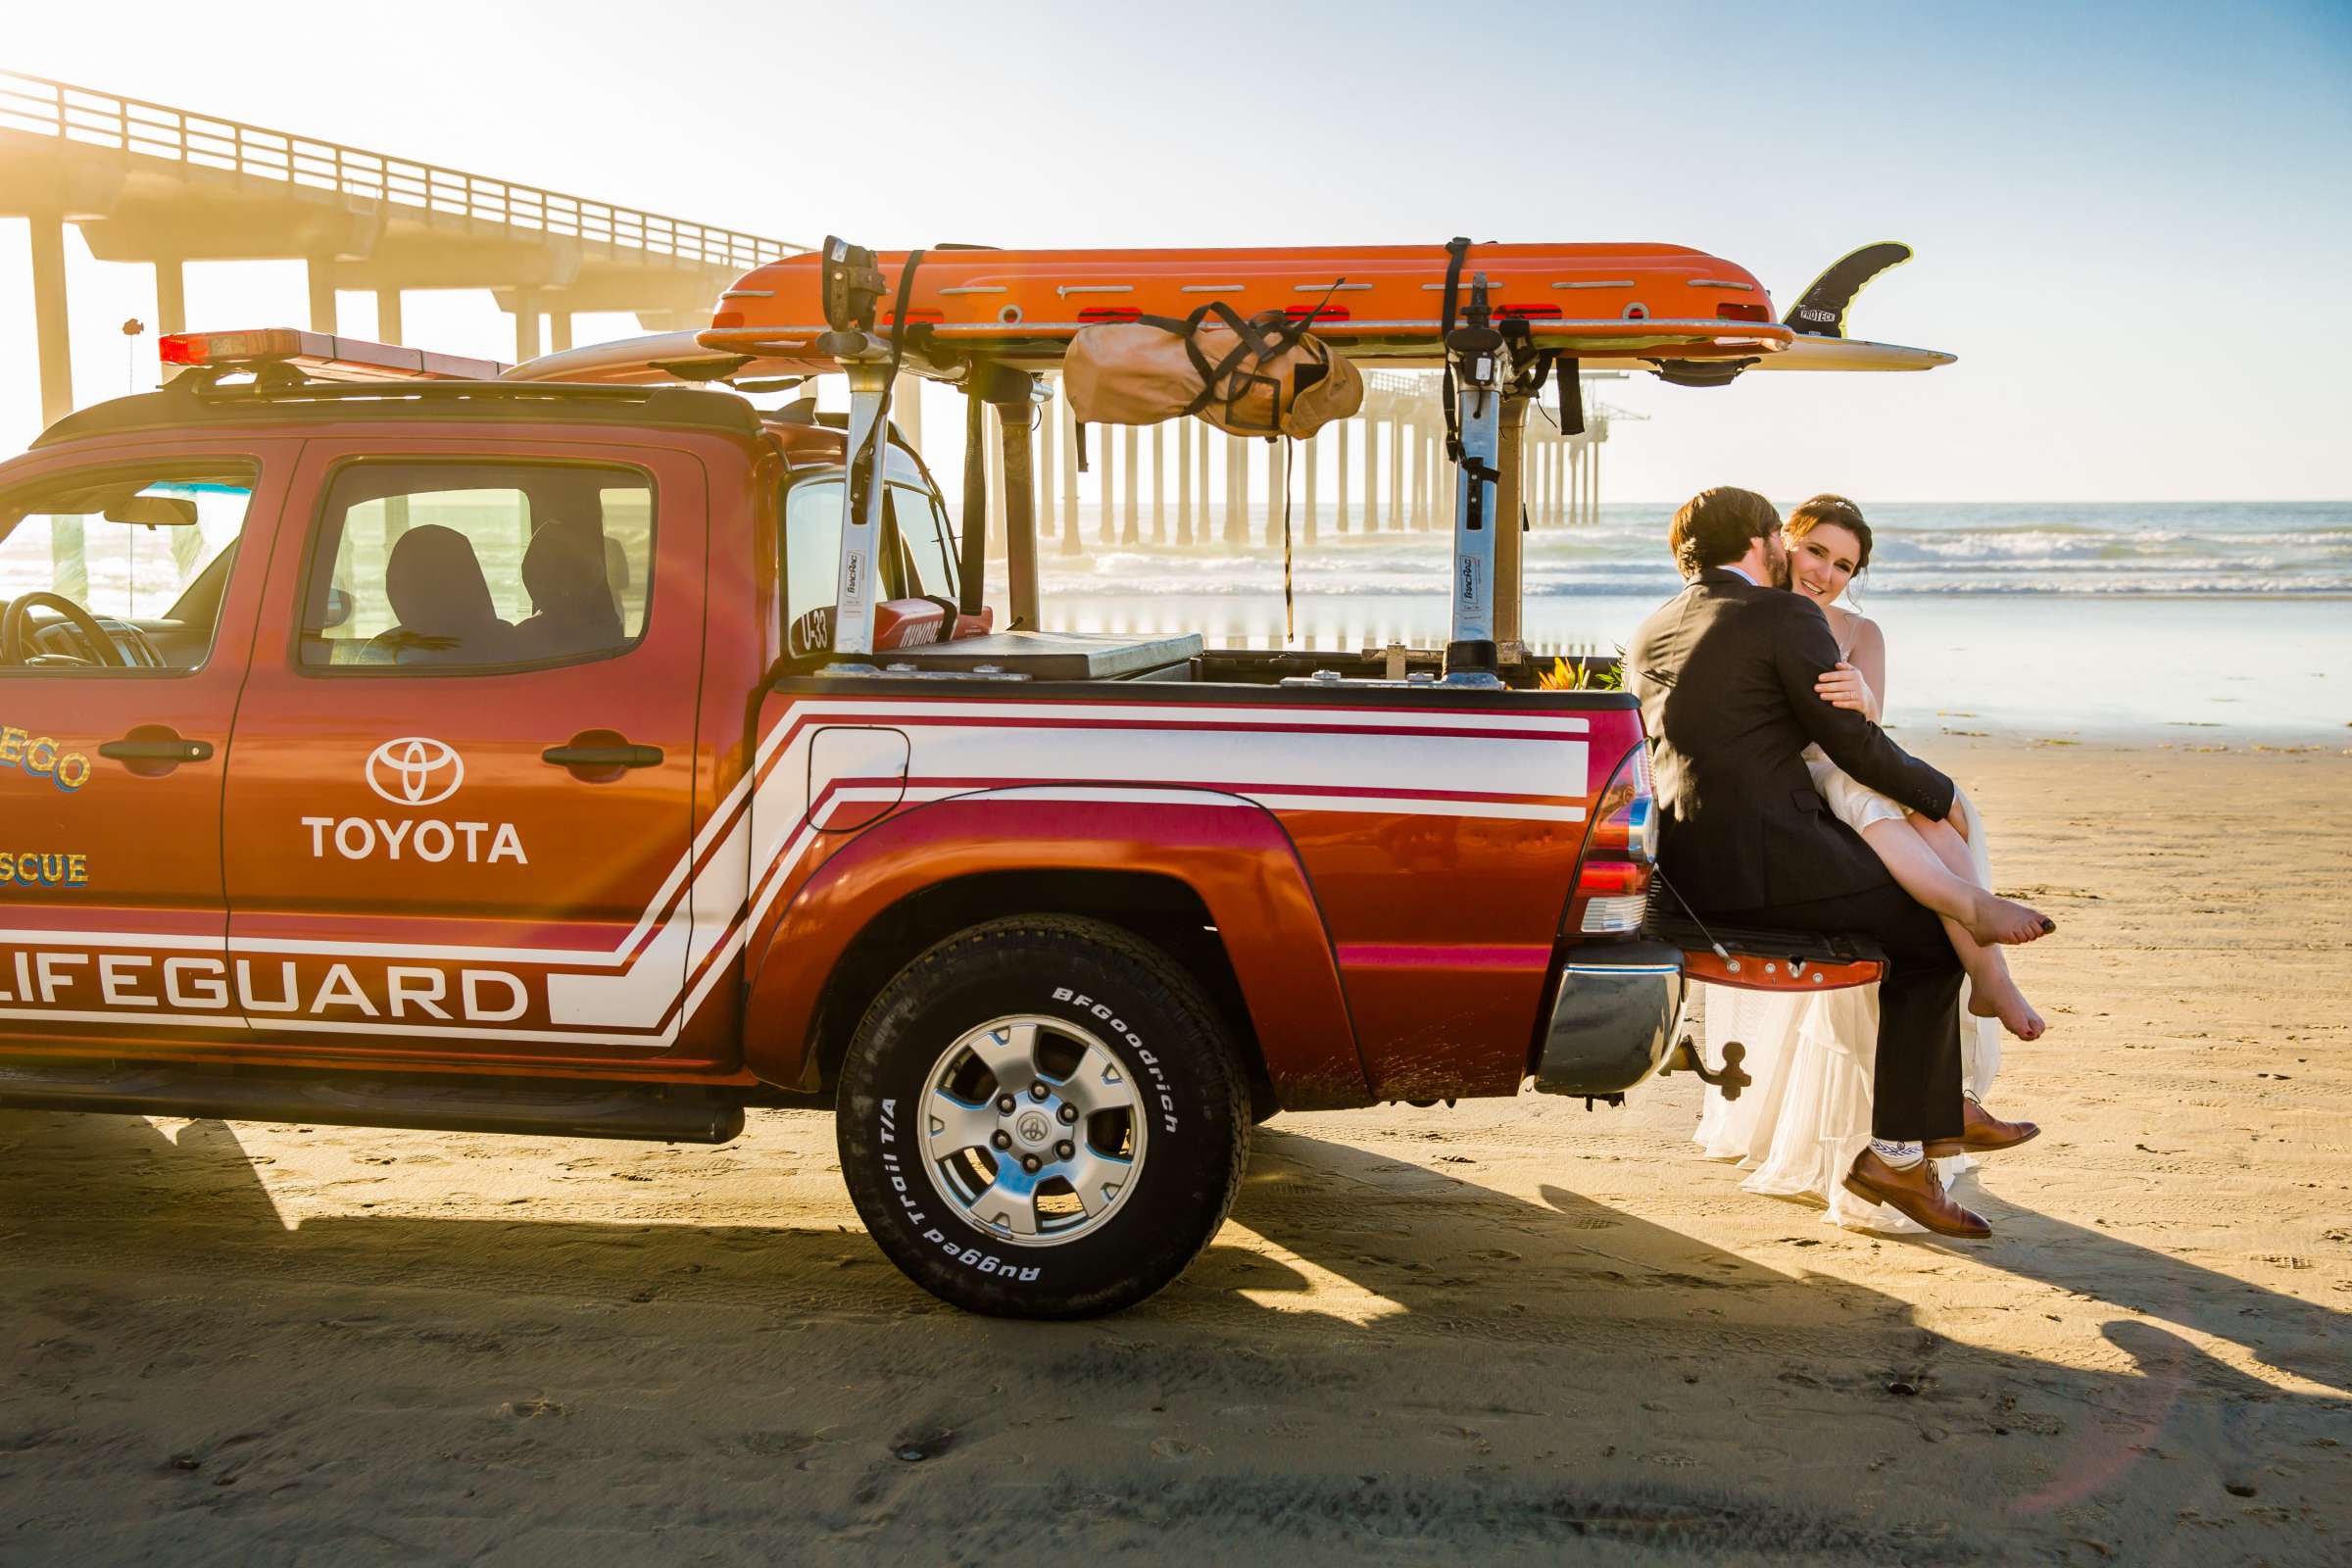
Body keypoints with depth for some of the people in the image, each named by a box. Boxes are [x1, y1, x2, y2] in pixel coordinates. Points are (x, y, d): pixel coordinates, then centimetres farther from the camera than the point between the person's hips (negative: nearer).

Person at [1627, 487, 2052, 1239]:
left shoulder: (1649, 633, 17)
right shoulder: (1785, 616, -6)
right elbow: (1853, 741, -8)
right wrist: (1941, 796, 8)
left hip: (1685, 870, 9)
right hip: (1765, 861, -9)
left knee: (1916, 922, 24)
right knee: (1931, 941, 9)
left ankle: (1941, 1110, 26)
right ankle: (1893, 1155, 10)